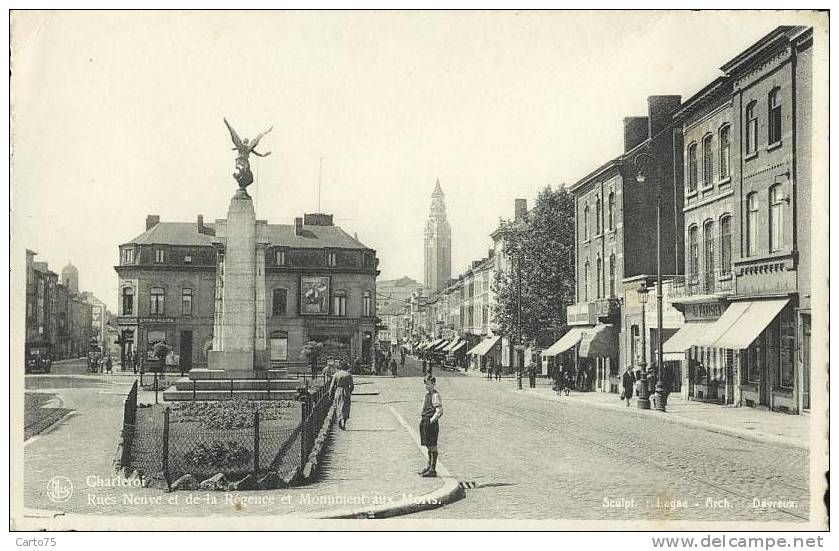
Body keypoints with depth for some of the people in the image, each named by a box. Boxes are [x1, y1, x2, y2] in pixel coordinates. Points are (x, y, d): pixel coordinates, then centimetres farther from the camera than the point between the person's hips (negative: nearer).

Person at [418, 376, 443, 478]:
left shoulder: (435, 395, -15)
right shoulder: (427, 393, 12)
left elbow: (439, 412, -20)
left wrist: (431, 421, -18)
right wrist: (421, 417, 17)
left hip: (431, 424, -9)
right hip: (424, 422, 9)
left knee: (432, 446, -3)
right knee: (428, 446, 18)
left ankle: (433, 470, 2)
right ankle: (429, 466, 30)